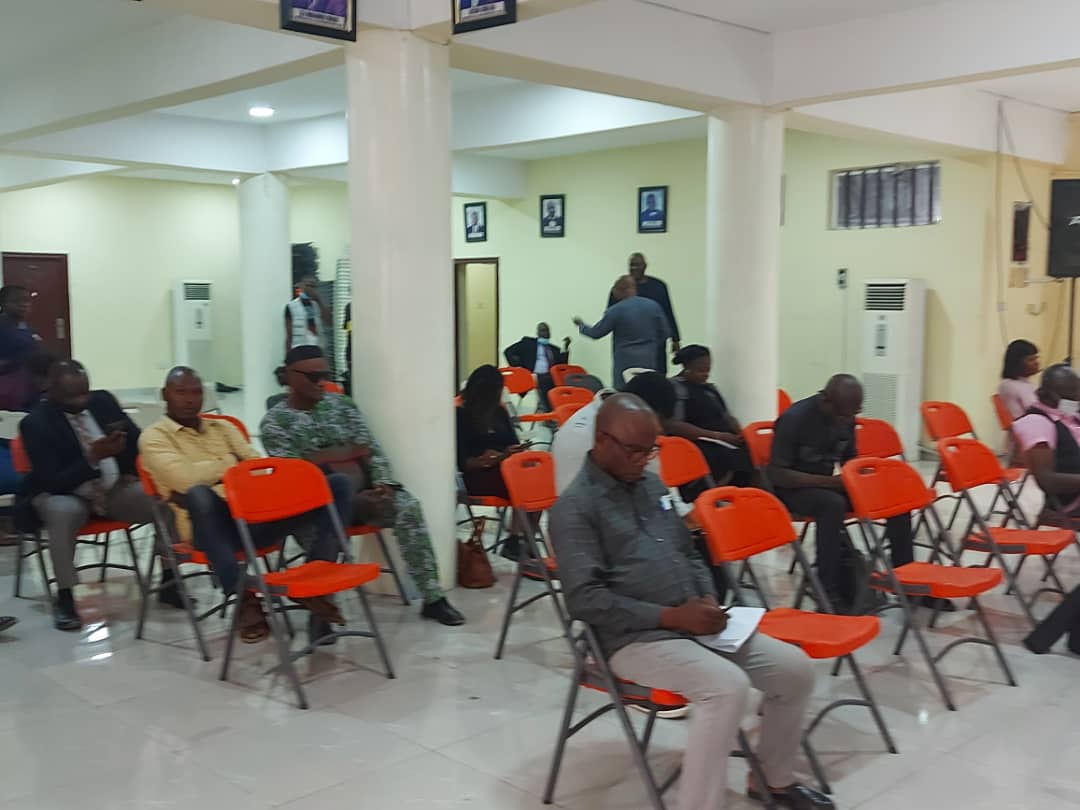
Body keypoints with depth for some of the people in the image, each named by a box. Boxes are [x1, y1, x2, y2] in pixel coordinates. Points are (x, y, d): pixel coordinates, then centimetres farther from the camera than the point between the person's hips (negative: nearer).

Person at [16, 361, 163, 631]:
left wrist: (131, 473, -8)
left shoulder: (103, 401, -2)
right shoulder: (36, 423, -15)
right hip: (63, 496, -4)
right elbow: (53, 482, -21)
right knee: (64, 512, -39)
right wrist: (93, 458, -31)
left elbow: (139, 440, 8)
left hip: (115, 490, 4)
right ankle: (64, 598, -24)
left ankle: (169, 579, -4)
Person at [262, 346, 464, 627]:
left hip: (362, 490, 4)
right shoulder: (275, 422, 0)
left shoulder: (342, 404, 12)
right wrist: (356, 500, -20)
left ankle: (433, 598, -21)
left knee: (407, 506, -24)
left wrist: (383, 484, -16)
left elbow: (371, 449, 7)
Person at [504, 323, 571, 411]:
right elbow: (508, 352, 10)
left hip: (553, 378, 4)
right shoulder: (528, 342, 15)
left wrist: (565, 348, 5)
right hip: (538, 377, -4)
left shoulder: (554, 349, 25)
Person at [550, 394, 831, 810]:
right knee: (727, 685, -31)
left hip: (692, 624, 8)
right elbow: (584, 598, -18)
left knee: (795, 667, 1)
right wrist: (670, 616, -20)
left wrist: (708, 598, 1)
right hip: (636, 638, -8)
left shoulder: (653, 486, 14)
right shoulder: (575, 508, -10)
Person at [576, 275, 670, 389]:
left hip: (626, 363, -4)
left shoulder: (615, 310, -9)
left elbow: (595, 333, -1)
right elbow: (665, 333, 6)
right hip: (649, 362, 4)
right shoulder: (653, 306, 2)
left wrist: (581, 325, 18)